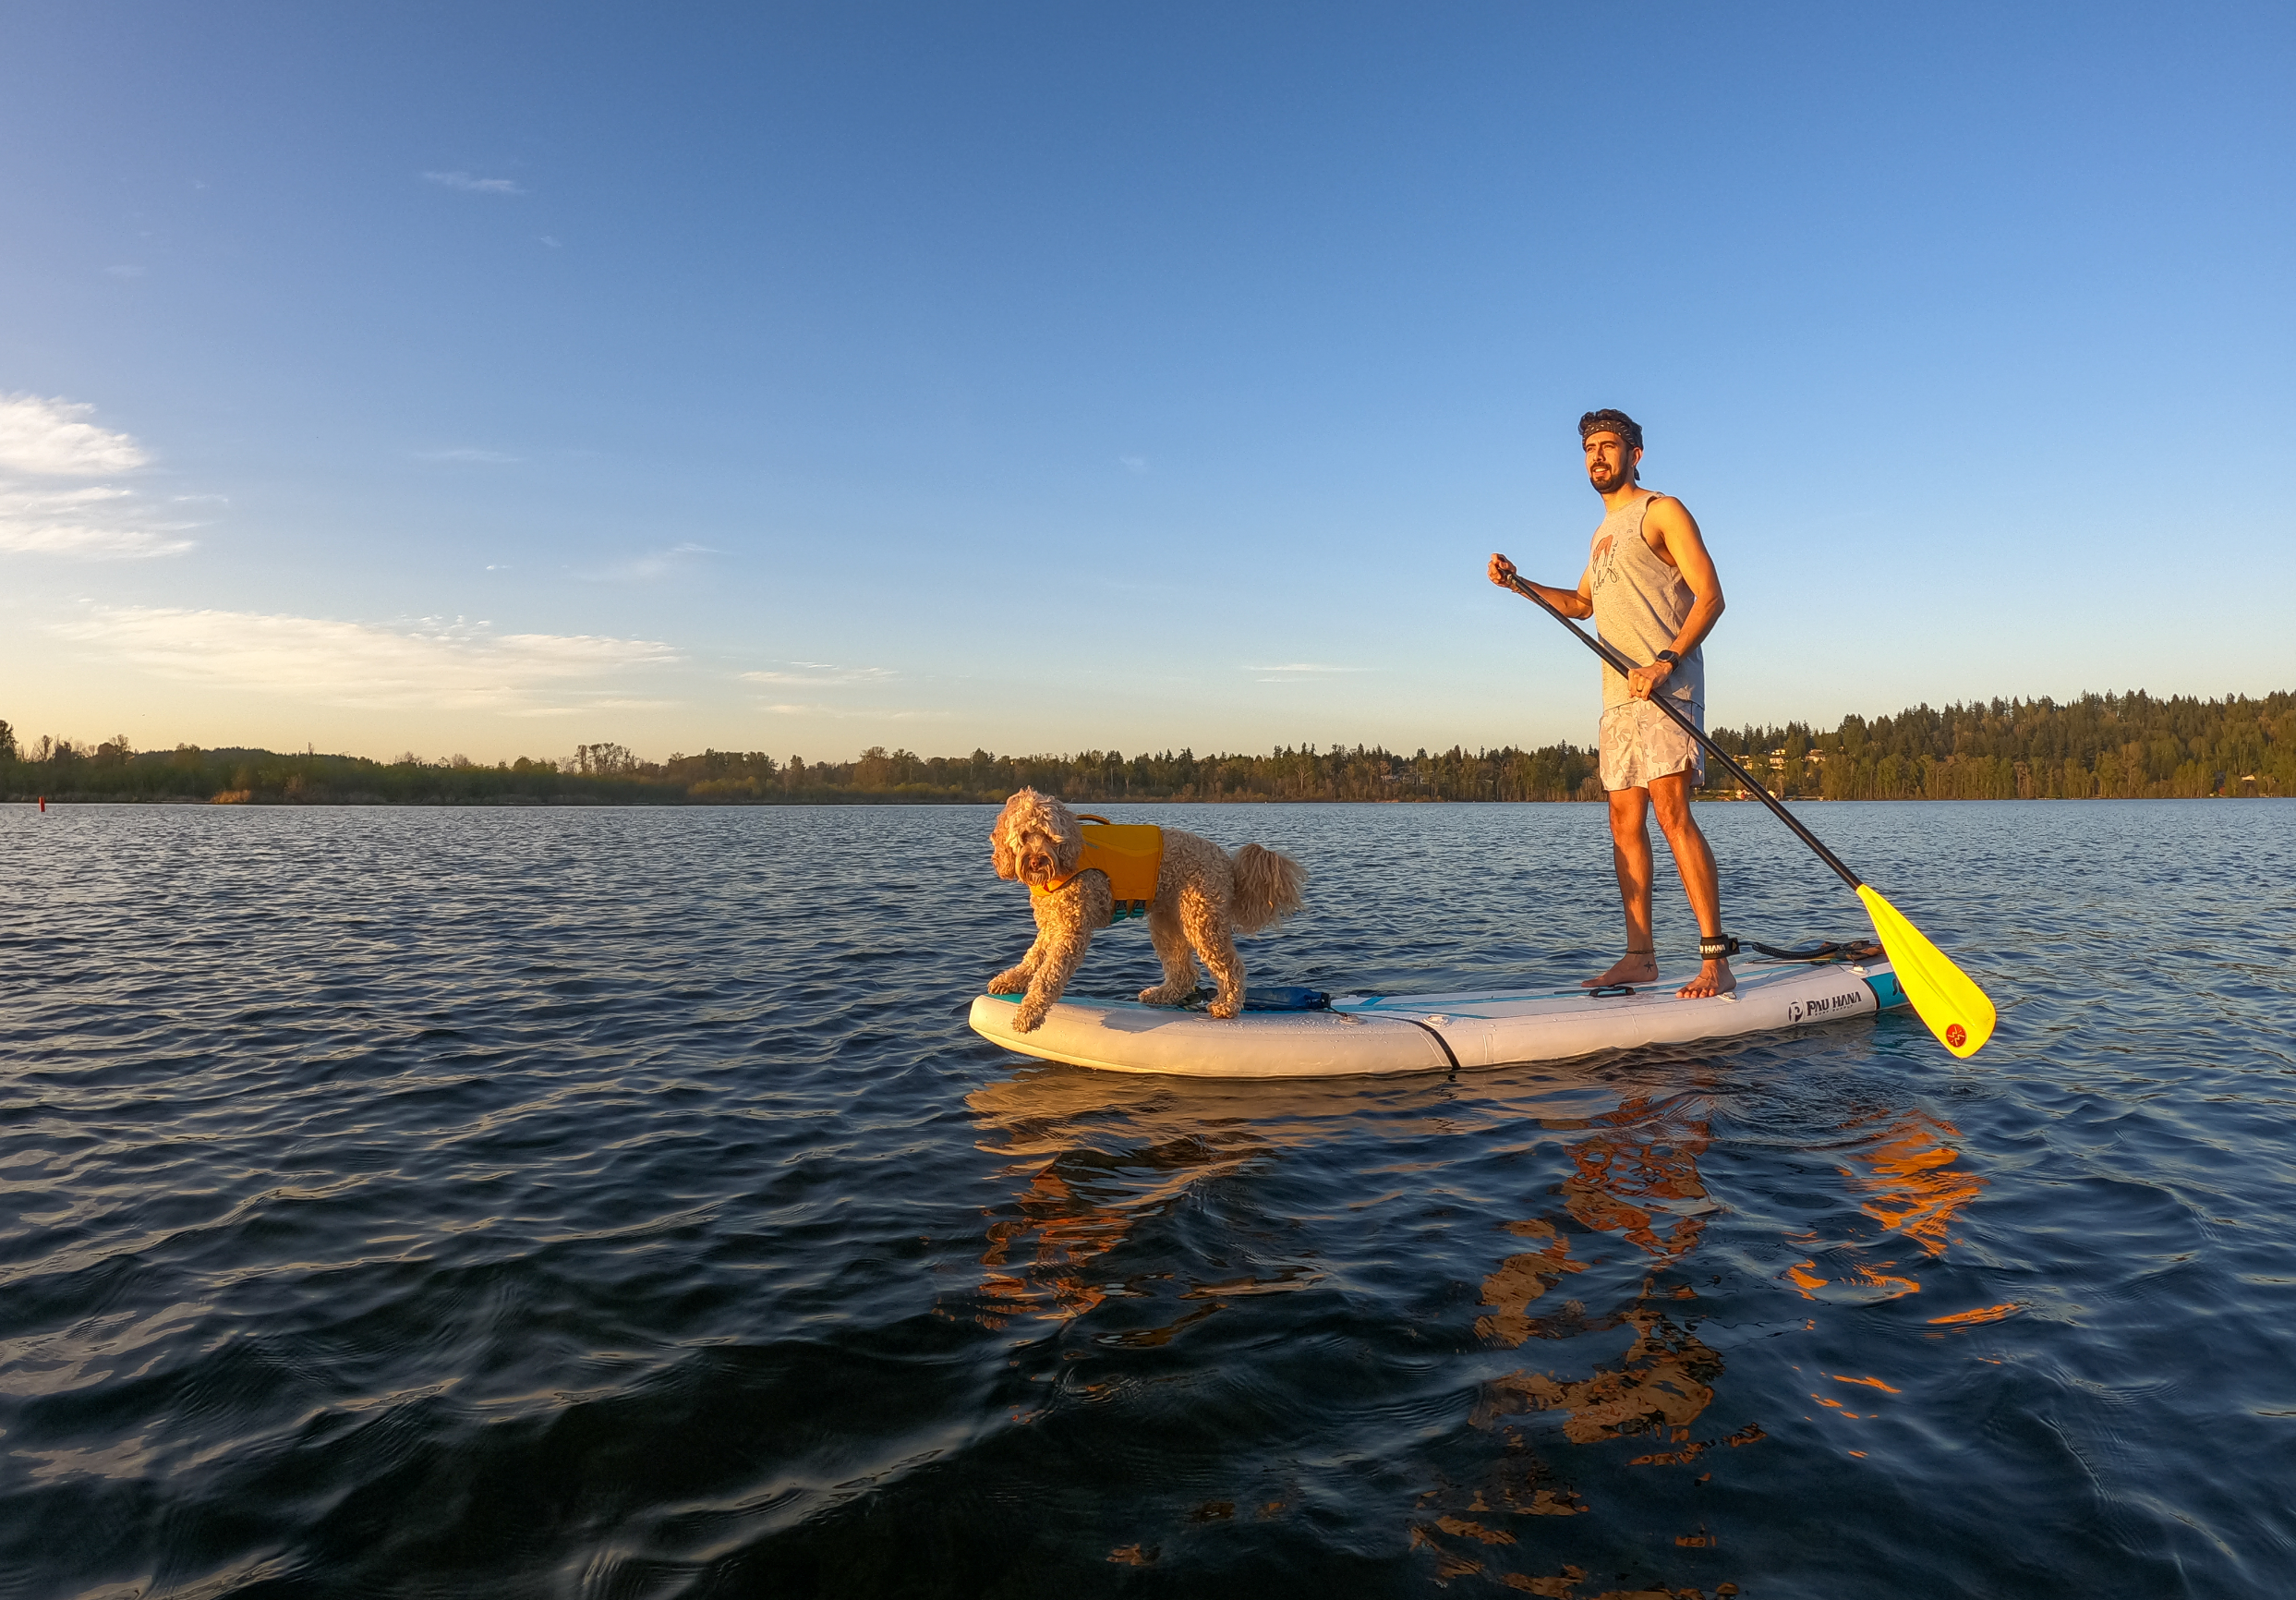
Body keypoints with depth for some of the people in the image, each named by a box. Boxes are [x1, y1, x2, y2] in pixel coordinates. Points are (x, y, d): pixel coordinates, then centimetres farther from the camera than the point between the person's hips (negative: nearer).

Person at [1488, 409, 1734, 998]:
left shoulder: (1662, 511, 0)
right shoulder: (1603, 534, 24)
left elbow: (1710, 595, -9)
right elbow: (1582, 603, 37)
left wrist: (1666, 661, -22)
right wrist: (1520, 583, 23)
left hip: (1665, 686, -8)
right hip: (1619, 695, 8)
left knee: (1670, 811, -18)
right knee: (1625, 822, 4)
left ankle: (1715, 962, -18)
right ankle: (1640, 957, 8)